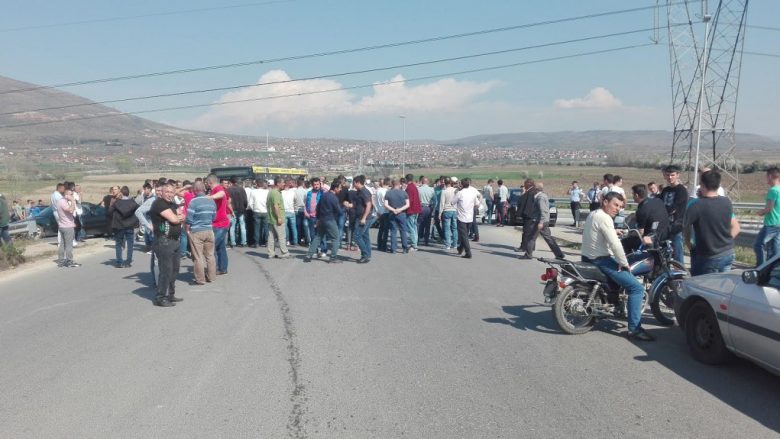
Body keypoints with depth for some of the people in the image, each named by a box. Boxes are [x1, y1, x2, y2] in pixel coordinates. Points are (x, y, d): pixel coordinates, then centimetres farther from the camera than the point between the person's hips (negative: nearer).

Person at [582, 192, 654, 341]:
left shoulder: (593, 214, 12)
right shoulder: (604, 218, -19)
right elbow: (615, 244, -26)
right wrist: (625, 264, -16)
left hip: (588, 258, 11)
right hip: (601, 261, -11)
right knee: (637, 288, -12)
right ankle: (634, 329, -13)